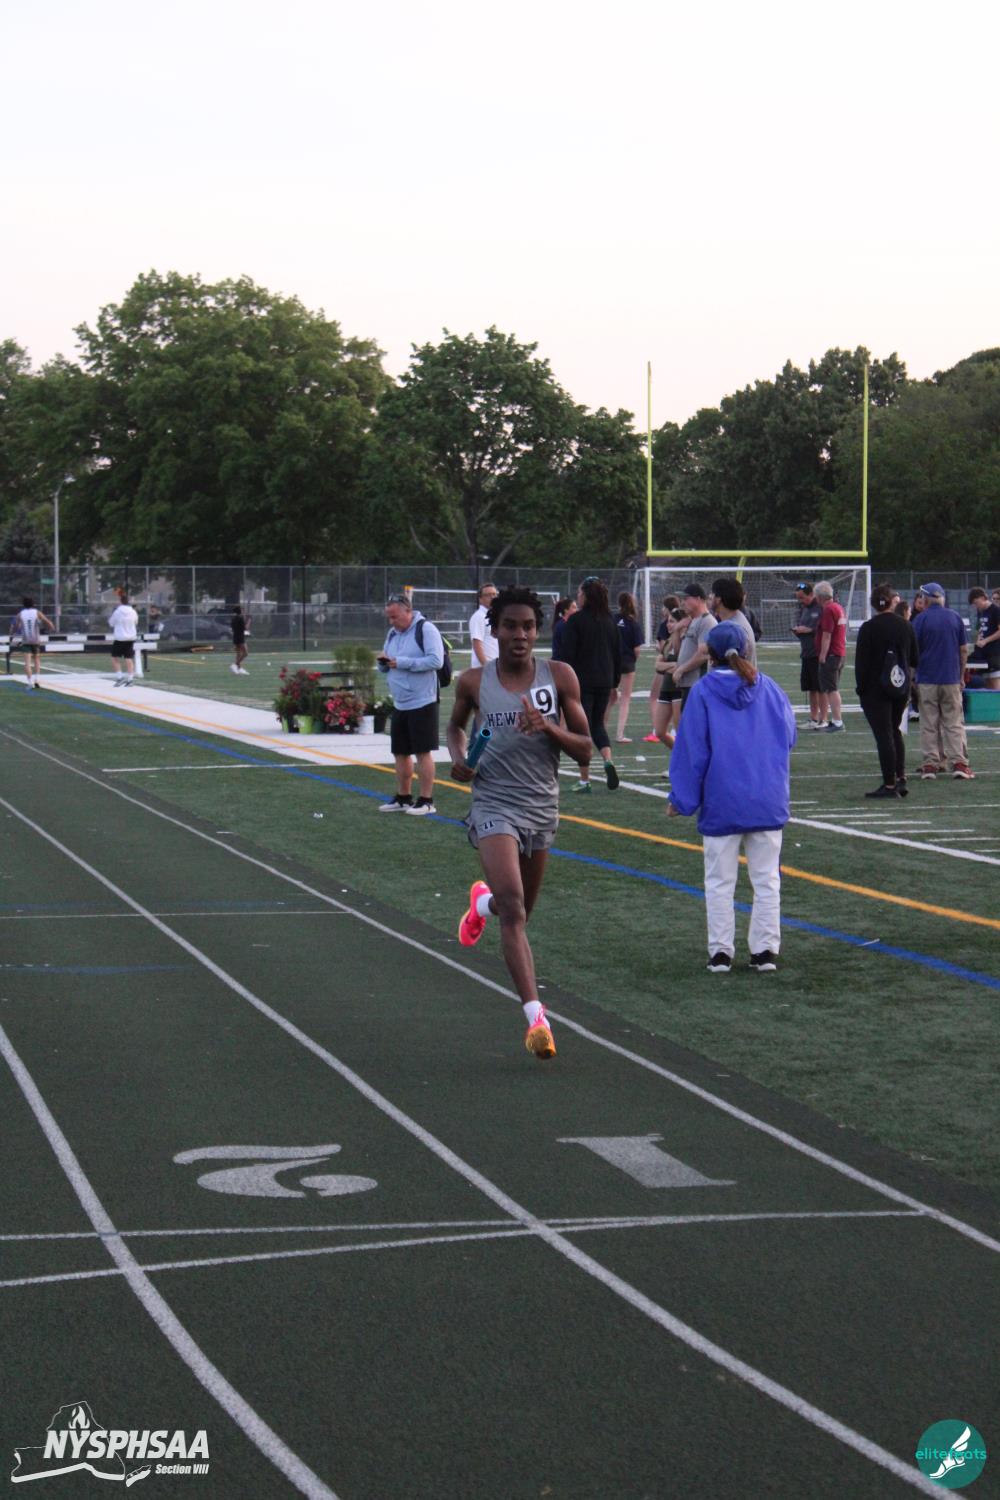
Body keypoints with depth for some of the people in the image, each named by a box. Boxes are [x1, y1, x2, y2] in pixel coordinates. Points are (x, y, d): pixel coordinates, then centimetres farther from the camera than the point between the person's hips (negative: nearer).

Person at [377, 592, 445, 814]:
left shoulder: (425, 629, -11)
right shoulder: (393, 633, 15)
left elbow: (436, 660, -21)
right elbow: (385, 668, 21)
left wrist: (402, 662, -20)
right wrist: (382, 662, -3)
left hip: (422, 702, -8)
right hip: (399, 704, 8)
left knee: (423, 752, -4)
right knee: (400, 753, 12)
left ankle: (426, 800, 2)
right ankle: (403, 798, 22)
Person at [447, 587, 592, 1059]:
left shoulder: (559, 677, -2)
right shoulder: (474, 682, -2)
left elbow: (585, 751, -1)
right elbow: (455, 724, 19)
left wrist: (549, 727, -19)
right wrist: (458, 757, -2)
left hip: (542, 808, 3)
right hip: (494, 804, -3)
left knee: (519, 910, 20)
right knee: (513, 906, -22)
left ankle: (482, 901, 58)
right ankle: (535, 1017, -26)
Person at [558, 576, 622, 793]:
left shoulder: (575, 621, -10)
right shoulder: (609, 620, 7)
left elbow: (568, 655, -13)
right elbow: (618, 653, 12)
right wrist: (615, 683, 20)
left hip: (581, 681, -5)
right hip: (604, 681, 5)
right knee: (597, 724, 19)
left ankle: (584, 779, 3)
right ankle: (608, 760, -7)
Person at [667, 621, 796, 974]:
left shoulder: (703, 691, -6)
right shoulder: (769, 687, 3)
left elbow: (691, 750, -6)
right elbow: (789, 736, 11)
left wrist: (681, 799, 0)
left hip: (723, 803, -2)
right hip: (768, 800, 2)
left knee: (719, 881, 7)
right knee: (766, 878, 8)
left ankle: (721, 951, 7)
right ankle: (765, 950, 9)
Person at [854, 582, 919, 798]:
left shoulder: (869, 628, -12)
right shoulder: (906, 626, 3)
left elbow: (861, 661, -12)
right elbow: (914, 660, 12)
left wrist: (861, 687, -2)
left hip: (876, 689, -5)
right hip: (901, 689, 5)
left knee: (883, 735, -3)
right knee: (894, 731, 20)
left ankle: (889, 785, -3)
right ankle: (901, 778, 13)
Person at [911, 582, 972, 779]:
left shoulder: (921, 619, -6)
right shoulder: (955, 617, 3)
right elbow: (964, 650, 6)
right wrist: (961, 676, 15)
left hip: (927, 680, -2)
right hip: (951, 679, 2)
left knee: (929, 724, 4)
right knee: (954, 722, 5)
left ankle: (930, 763, 2)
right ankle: (959, 763, -4)